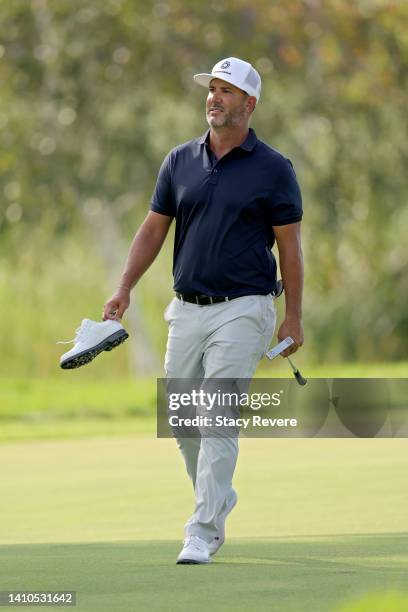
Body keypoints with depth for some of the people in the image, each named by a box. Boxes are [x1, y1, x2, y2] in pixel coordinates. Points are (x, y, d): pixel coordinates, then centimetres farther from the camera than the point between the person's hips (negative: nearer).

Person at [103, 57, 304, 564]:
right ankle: (219, 502, 31)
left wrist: (294, 317, -3)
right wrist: (124, 289, -1)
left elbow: (289, 245, -1)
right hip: (187, 309, 5)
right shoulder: (180, 161, 9)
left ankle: (203, 532, -11)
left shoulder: (272, 169, -3)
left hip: (242, 309, -5)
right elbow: (154, 228, 10)